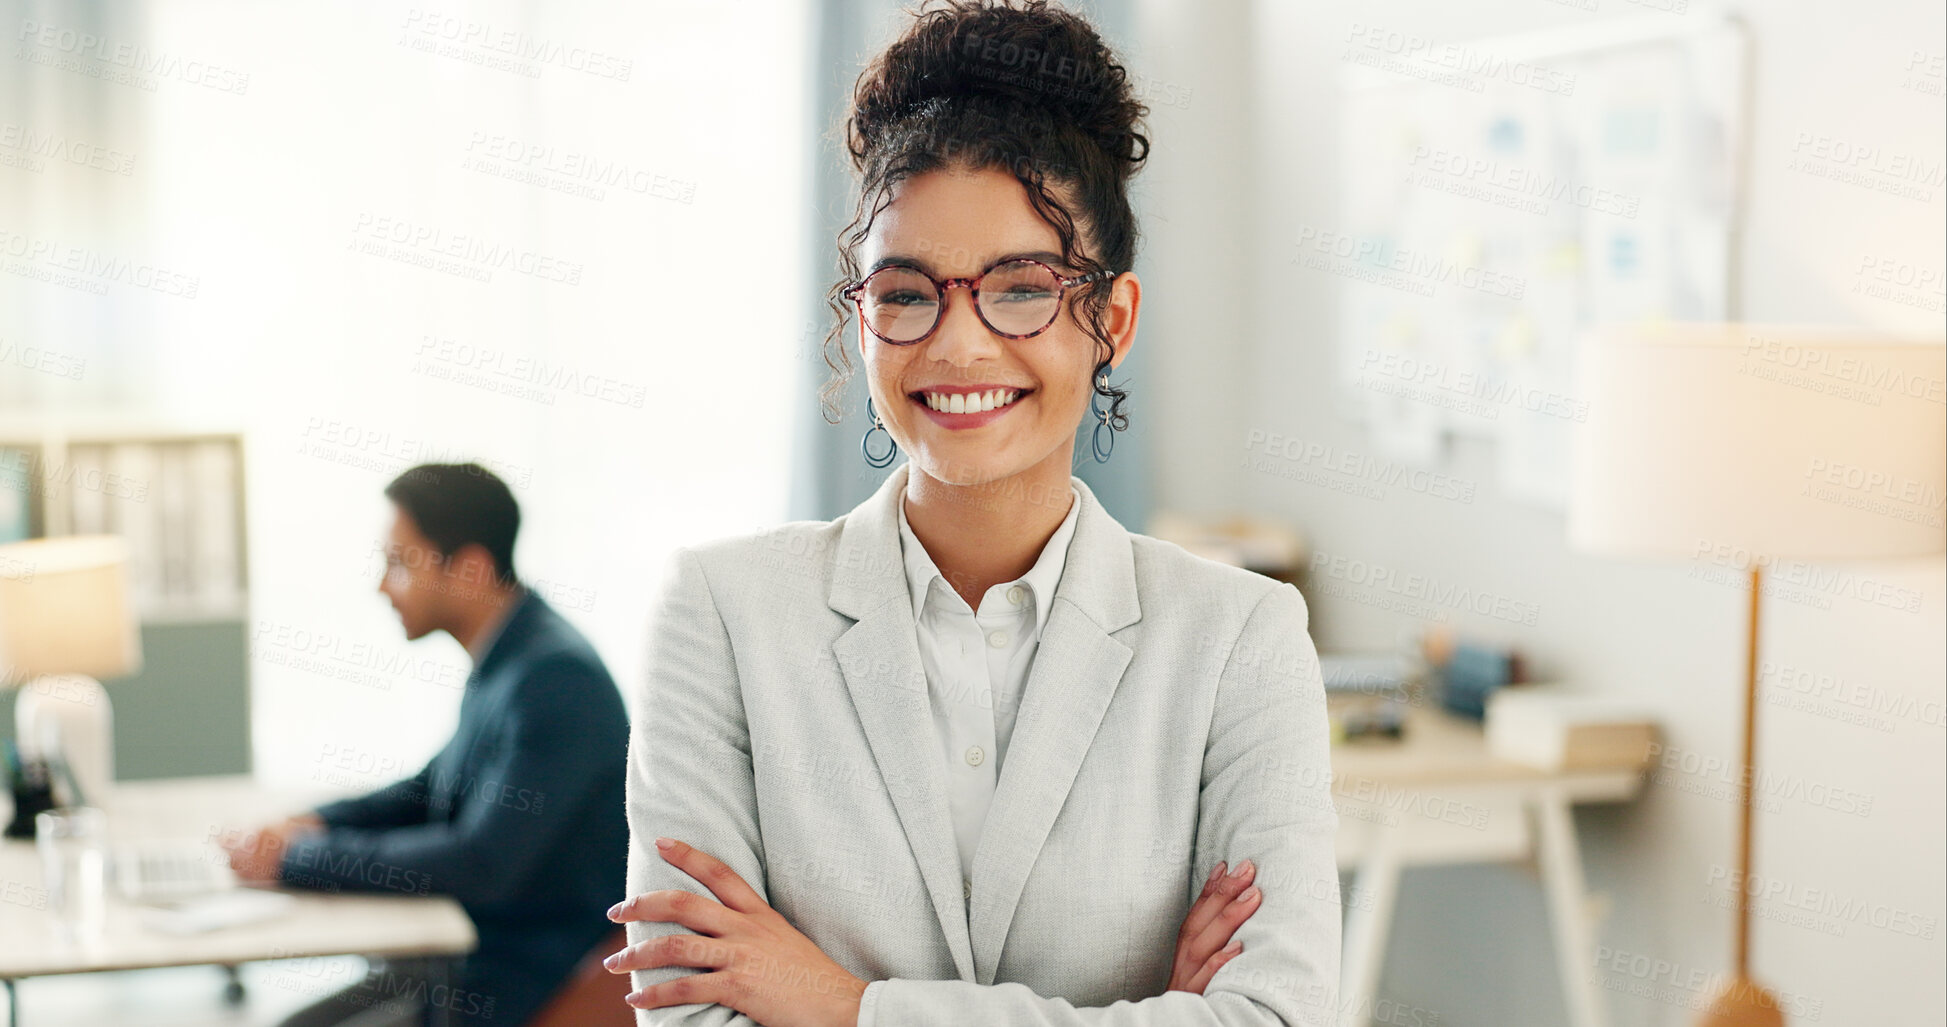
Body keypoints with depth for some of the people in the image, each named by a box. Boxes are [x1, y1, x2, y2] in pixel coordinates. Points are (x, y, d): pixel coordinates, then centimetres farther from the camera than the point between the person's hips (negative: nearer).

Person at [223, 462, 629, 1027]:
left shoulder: (556, 677, -22)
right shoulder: (502, 662, 8)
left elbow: (482, 863, -26)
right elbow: (434, 788, 24)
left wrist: (300, 859, -19)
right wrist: (317, 824, 7)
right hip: (459, 964, 9)